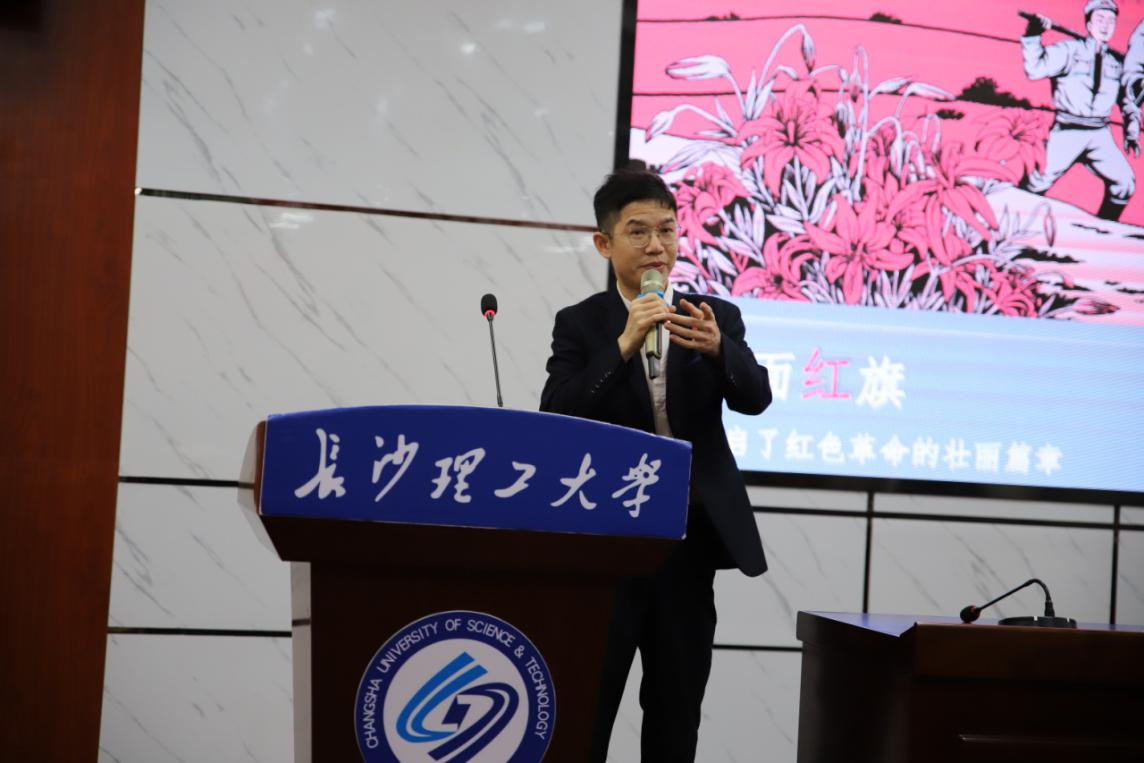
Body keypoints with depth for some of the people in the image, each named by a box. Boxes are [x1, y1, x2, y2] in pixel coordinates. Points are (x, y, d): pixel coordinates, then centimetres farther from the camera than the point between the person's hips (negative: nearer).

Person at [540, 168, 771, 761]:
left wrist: (716, 348, -30)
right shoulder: (579, 325, 0)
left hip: (687, 541, 3)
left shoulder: (718, 317, 6)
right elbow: (555, 422, -13)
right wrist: (623, 345, -25)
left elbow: (756, 398, -9)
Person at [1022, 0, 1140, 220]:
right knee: (1040, 181, -13)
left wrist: (1131, 133, 13)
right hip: (1068, 131, -5)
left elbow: (1128, 100, 22)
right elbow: (1035, 69, -15)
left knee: (1124, 182, -1)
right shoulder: (1069, 51, -2)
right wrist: (1032, 36, -24)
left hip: (1100, 135, 5)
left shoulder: (1116, 63, 12)